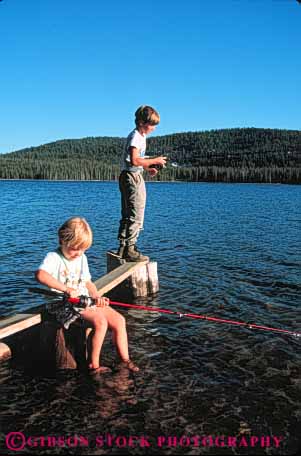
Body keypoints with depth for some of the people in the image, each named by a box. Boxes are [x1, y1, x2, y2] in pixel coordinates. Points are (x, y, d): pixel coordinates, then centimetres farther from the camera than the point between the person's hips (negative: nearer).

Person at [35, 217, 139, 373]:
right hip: (63, 305, -8)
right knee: (100, 322, -27)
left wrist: (97, 296, -3)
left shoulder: (82, 258, 14)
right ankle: (93, 365, -10)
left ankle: (125, 360, 11)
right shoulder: (54, 257, -12)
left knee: (119, 320, -2)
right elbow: (40, 275, -32)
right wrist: (67, 289, -34)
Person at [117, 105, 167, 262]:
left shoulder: (141, 136, 18)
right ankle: (129, 250, -4)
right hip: (132, 177, -10)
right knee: (135, 216, -8)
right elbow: (134, 160, -25)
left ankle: (123, 248, 17)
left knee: (127, 215, 11)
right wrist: (154, 161, -18)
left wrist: (147, 168, 9)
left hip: (134, 177, 10)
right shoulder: (135, 136, -13)